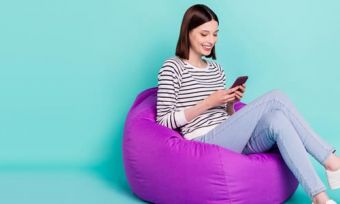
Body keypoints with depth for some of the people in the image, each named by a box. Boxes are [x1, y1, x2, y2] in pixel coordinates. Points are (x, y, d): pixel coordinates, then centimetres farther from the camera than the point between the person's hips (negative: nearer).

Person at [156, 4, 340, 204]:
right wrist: (208, 103, -13)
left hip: (229, 141, 6)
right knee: (275, 98, -22)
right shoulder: (172, 67, -2)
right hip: (205, 145, -6)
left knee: (277, 119, -27)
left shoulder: (216, 69, 19)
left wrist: (230, 103, 0)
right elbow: (164, 121, -8)